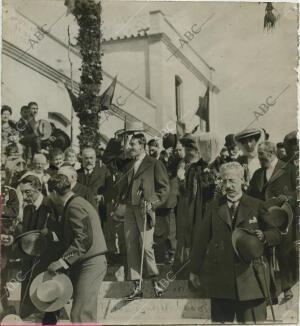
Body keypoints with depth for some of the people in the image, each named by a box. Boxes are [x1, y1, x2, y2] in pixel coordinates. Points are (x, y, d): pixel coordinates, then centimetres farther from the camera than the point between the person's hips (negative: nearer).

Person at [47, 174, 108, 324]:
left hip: (90, 265, -11)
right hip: (90, 263, 11)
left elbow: (84, 239, -24)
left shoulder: (75, 207, -14)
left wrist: (63, 261, -27)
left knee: (80, 316, -12)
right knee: (87, 314, 15)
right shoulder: (78, 202, 17)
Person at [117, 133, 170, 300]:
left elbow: (165, 188, -3)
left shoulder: (154, 164, -1)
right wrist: (122, 199, 7)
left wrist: (152, 202, -12)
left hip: (145, 209, -6)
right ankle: (137, 287, 9)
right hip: (129, 209, 6)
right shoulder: (129, 166, 18)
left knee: (146, 246, -10)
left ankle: (155, 279, 13)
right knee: (131, 247, 3)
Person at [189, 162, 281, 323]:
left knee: (252, 321, -2)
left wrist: (263, 236, -15)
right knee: (220, 320, 3)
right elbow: (201, 239, 10)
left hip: (250, 276, -1)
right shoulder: (214, 207, 11)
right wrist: (195, 271, 9)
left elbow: (276, 234, 8)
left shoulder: (257, 206, 7)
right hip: (219, 278, 1)